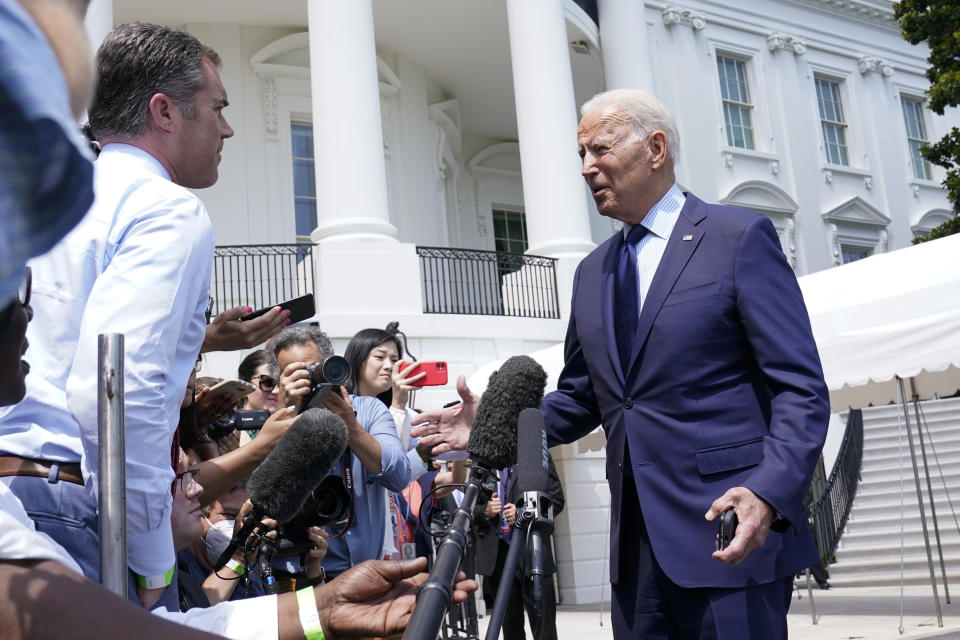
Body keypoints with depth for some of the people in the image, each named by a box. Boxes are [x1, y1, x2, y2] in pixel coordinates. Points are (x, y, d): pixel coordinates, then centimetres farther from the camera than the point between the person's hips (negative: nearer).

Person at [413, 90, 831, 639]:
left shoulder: (740, 238, -4)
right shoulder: (592, 272, 15)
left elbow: (802, 390, -9)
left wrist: (768, 493, -24)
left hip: (729, 533, -6)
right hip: (635, 543, 6)